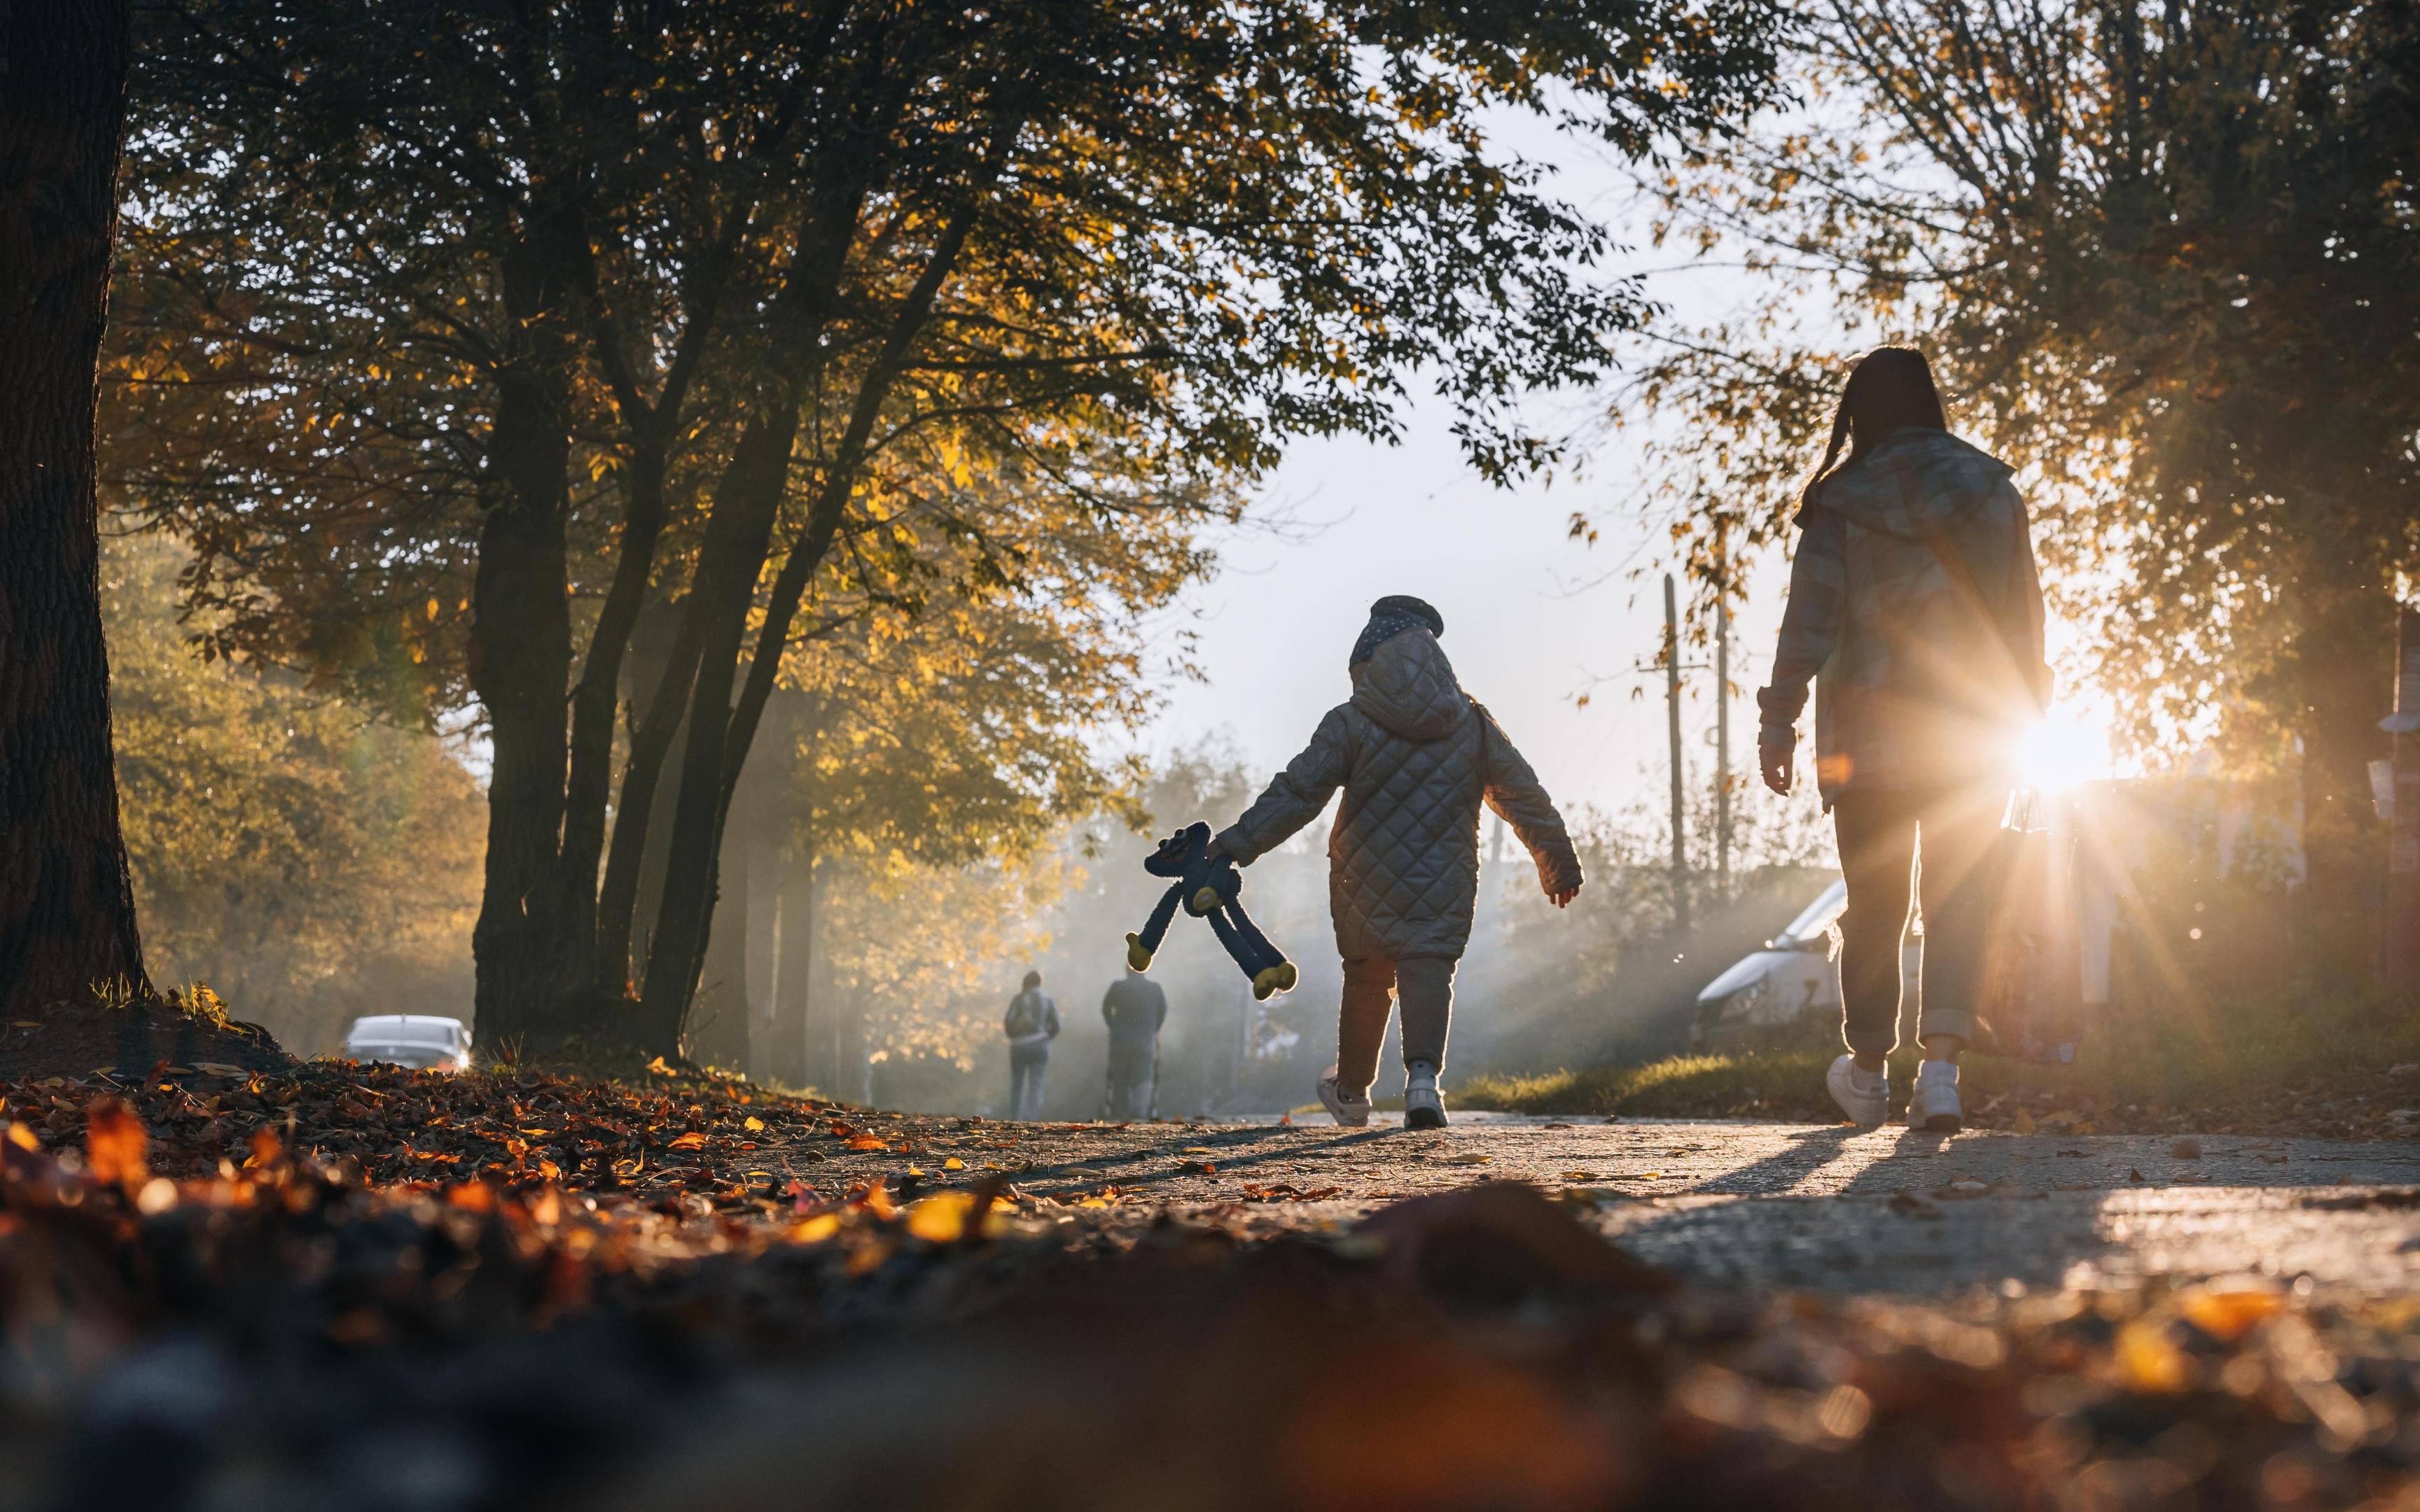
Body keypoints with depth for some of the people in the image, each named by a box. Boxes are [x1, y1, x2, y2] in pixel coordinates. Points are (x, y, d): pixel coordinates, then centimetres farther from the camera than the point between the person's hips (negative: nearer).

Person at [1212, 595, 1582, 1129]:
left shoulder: (1350, 723, -5)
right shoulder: (1474, 725, 5)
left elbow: (1296, 793, -10)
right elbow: (1525, 798, 12)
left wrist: (1235, 845, -8)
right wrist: (1559, 860, 24)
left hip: (1367, 879, 0)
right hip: (1444, 881, 0)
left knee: (1367, 977, 14)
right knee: (1429, 969, -6)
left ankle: (1351, 1090, 31)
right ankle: (1423, 1076, -31)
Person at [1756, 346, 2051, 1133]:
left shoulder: (1841, 501, -4)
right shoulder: (1992, 490, 2)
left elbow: (1810, 617, -10)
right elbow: (2025, 610, 4)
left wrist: (1780, 719, -8)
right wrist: (2024, 706, 14)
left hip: (1872, 732, -1)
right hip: (1974, 731, 1)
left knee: (1873, 906, 12)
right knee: (1958, 902, 3)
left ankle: (1867, 1075, 25)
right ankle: (1941, 1069, -14)